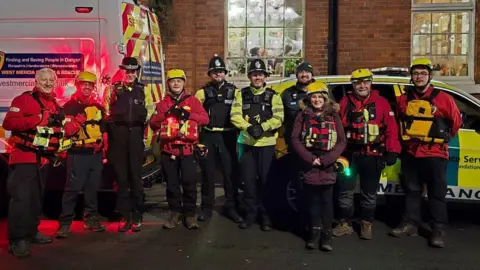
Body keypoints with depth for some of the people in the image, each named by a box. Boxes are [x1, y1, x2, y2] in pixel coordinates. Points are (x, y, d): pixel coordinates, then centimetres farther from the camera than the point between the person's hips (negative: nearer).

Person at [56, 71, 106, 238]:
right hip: (78, 154, -5)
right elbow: (65, 130, -12)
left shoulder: (98, 106, 15)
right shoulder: (69, 106, -3)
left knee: (93, 187, 11)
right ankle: (65, 222, -1)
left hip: (96, 153, 6)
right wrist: (76, 122, -29)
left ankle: (91, 218, 21)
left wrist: (101, 143, 17)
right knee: (73, 188, -7)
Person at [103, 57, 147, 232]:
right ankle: (124, 216, 11)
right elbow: (105, 112, 9)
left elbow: (150, 112, 8)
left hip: (136, 134, 0)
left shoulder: (144, 90, 9)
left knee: (136, 175, 3)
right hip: (118, 135, 0)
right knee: (121, 176, 3)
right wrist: (109, 133, 1)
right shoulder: (112, 89, 9)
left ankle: (137, 216, 10)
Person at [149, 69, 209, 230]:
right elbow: (153, 124, 5)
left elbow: (205, 119, -3)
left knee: (189, 183, -2)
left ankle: (190, 213, 10)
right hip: (168, 149, 2)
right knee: (172, 184, 8)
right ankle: (175, 212, 20)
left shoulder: (193, 101, 6)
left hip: (188, 149, -2)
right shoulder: (163, 103, 11)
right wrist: (165, 114, -12)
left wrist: (189, 114, -17)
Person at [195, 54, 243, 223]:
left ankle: (232, 207, 15)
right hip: (208, 136, 0)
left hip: (228, 136, 0)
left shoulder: (234, 91, 6)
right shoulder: (202, 92, 6)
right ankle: (207, 207, 18)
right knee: (208, 172, 7)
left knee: (231, 172, 3)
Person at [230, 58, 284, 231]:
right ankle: (250, 213, 19)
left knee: (266, 180, 3)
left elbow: (278, 119, -8)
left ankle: (266, 215, 15)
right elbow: (235, 116, -5)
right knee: (248, 180, 6)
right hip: (246, 143, 2)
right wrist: (249, 127, -21)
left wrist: (262, 127, -23)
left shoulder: (273, 96, 3)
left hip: (266, 144, -1)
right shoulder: (241, 94, 7)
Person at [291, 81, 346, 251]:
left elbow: (342, 142, 0)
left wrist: (325, 159, -11)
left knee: (327, 200, 1)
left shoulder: (333, 117, 6)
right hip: (309, 165, 1)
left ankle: (327, 234, 8)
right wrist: (310, 158, -11)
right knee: (313, 200, 7)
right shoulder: (303, 116, 7)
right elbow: (295, 139, -1)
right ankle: (315, 233, 16)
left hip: (328, 167, 0)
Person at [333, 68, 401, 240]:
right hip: (349, 154, 1)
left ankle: (366, 224, 25)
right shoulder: (345, 102, 3)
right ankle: (345, 224, 21)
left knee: (369, 193, 11)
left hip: (372, 156, -1)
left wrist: (392, 151, -9)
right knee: (345, 191, 7)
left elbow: (391, 128, -3)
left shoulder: (381, 102, 0)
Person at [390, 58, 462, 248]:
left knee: (437, 193, 1)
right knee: (411, 191, 12)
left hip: (435, 154, -4)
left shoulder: (443, 99, -6)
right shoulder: (404, 99, 5)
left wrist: (444, 138, 12)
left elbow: (456, 121, 6)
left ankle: (438, 231, 7)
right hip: (410, 153, 4)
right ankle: (410, 224, 23)